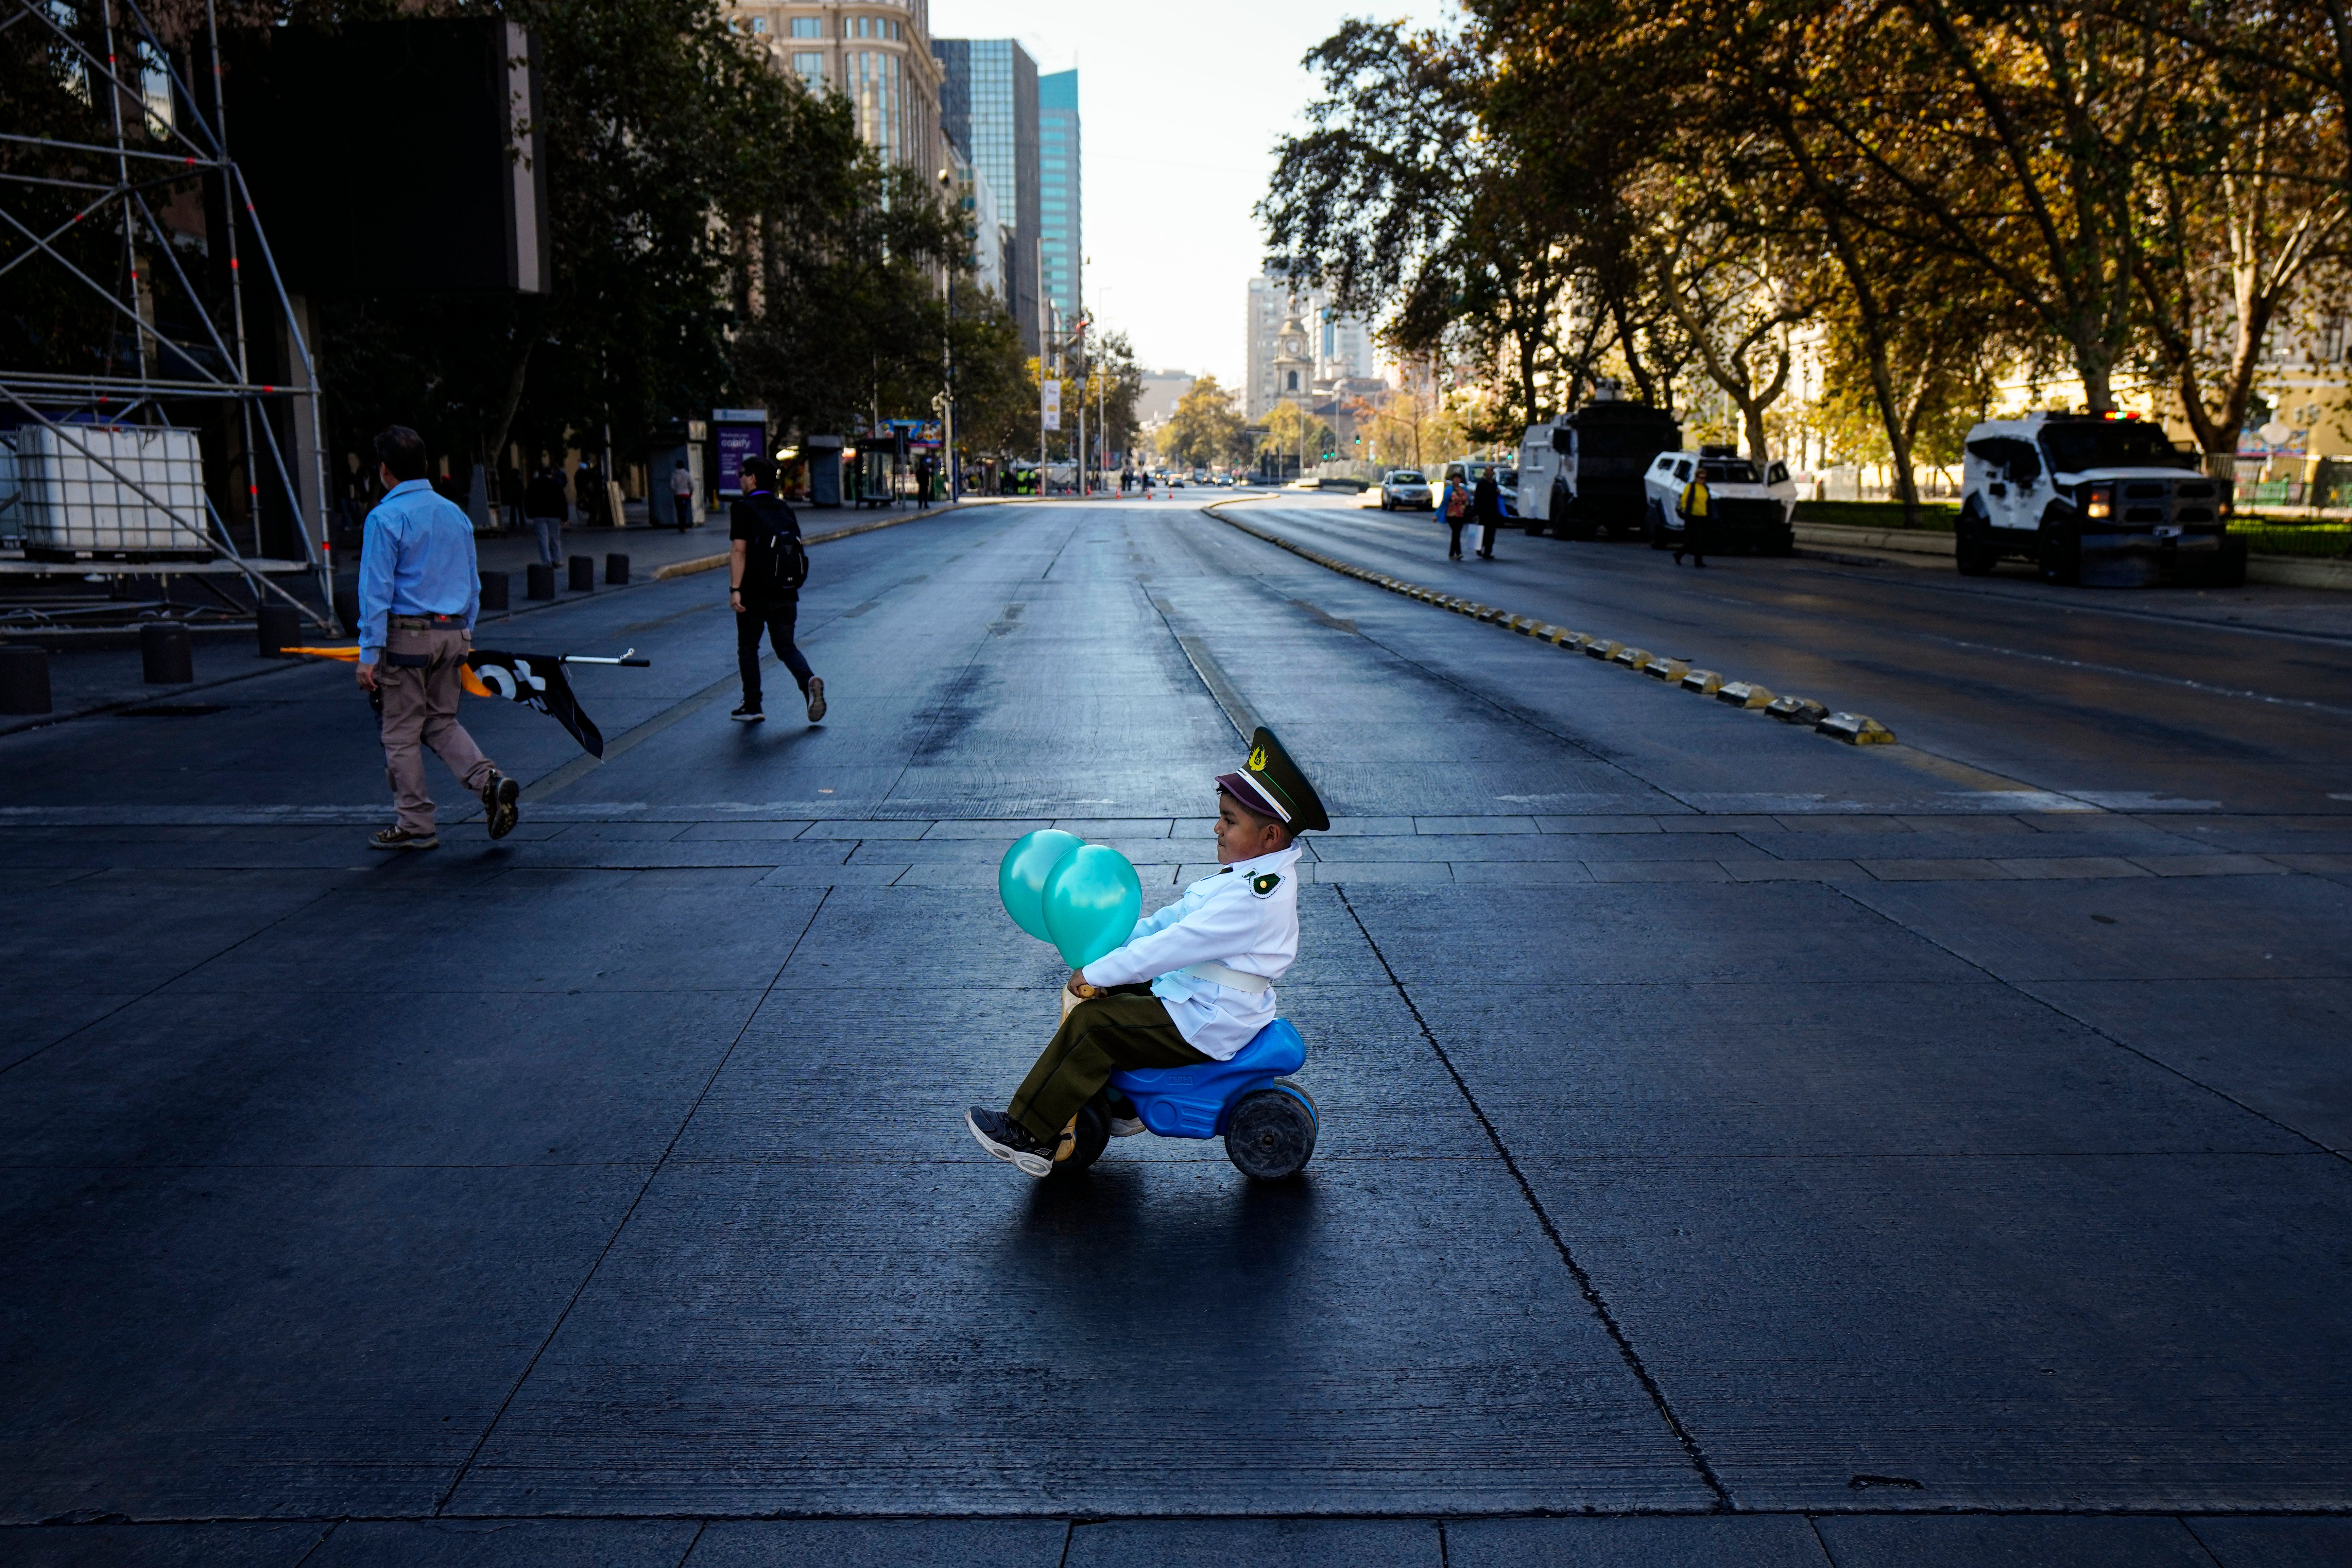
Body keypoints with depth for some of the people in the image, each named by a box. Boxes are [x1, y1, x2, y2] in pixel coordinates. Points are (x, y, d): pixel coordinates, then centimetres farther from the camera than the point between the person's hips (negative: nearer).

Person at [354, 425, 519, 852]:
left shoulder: (386, 518, -10)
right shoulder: (455, 513, 10)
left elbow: (376, 591, -12)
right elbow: (473, 584, 15)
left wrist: (369, 655, -10)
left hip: (407, 634, -6)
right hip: (453, 633, 6)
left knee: (401, 734, 5)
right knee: (442, 722, 18)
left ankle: (416, 827, 11)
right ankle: (489, 780, -5)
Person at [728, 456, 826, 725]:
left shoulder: (744, 509, -8)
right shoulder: (785, 510, 11)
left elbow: (739, 550, -18)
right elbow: (796, 548, 14)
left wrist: (735, 589, -20)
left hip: (755, 594, -5)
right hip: (786, 594, 5)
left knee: (748, 648, 10)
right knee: (786, 647, 13)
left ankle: (752, 708, 13)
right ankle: (809, 681, -15)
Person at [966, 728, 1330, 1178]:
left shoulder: (1254, 896, -26)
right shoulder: (1252, 876, 8)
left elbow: (1176, 943, -28)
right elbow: (1173, 919, 10)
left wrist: (1096, 974, -23)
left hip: (1205, 1027, -10)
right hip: (1195, 998, 11)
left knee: (1091, 1022, -15)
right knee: (1115, 993, 18)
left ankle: (1029, 1134, -6)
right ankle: (1120, 1102, 29)